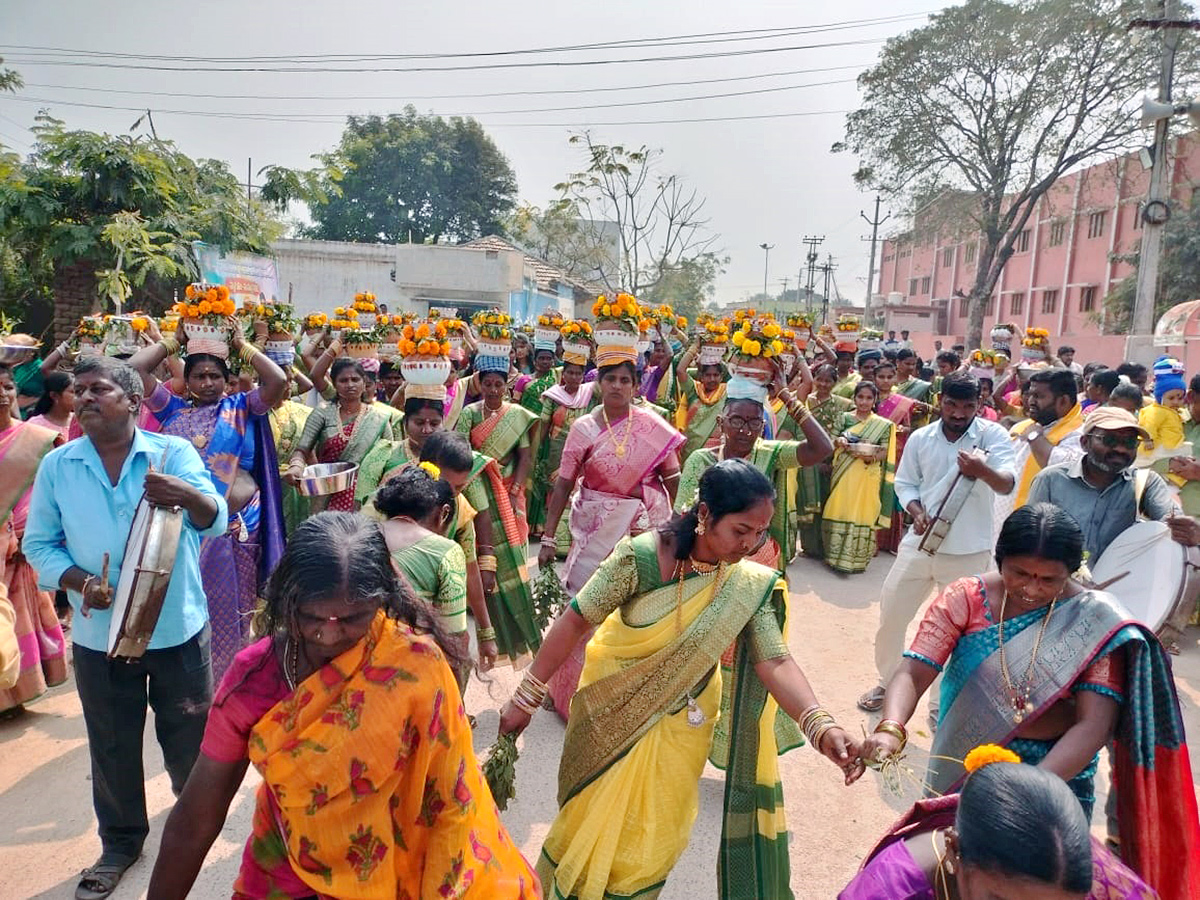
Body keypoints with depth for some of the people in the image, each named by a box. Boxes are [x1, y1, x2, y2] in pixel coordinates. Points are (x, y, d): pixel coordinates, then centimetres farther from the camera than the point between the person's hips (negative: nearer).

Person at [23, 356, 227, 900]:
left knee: (188, 738, 13)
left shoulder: (173, 453, -9)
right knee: (112, 747, 16)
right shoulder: (56, 465, 0)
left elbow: (216, 519, -22)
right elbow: (38, 543, 4)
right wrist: (78, 581, -15)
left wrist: (187, 495, -45)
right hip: (98, 633, 2)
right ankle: (120, 841, 39)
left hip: (177, 627, -2)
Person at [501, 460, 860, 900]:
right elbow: (575, 622, -20)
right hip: (613, 713, -2)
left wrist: (820, 724, -37)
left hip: (680, 726, 3)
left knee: (656, 833, 16)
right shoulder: (641, 557, -27)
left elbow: (775, 661, -20)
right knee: (595, 819, 15)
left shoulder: (751, 585, -16)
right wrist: (526, 698, -15)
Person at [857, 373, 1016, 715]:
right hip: (919, 543, 3)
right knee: (890, 616, 11)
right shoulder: (920, 438, 1)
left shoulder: (993, 435, -8)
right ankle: (886, 682, 34)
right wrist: (917, 512, -11)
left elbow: (1008, 483, -22)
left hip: (968, 552, -3)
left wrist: (983, 470, -45)